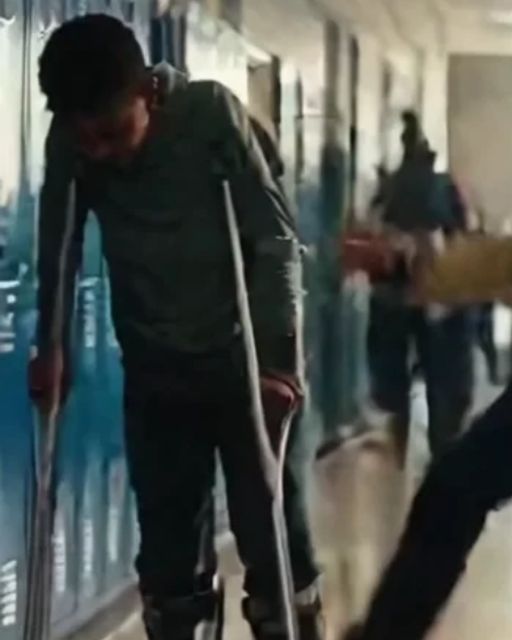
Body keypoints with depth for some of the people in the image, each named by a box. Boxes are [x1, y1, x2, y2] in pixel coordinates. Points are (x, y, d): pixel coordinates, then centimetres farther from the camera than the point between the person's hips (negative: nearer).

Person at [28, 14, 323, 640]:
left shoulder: (212, 111, -18)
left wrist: (280, 355, -20)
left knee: (273, 536, 1)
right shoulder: (68, 142, -11)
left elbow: (275, 234, -16)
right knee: (168, 549, 4)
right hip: (153, 371, 2)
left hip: (243, 359, -2)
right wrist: (50, 345, 4)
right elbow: (58, 246, 4)